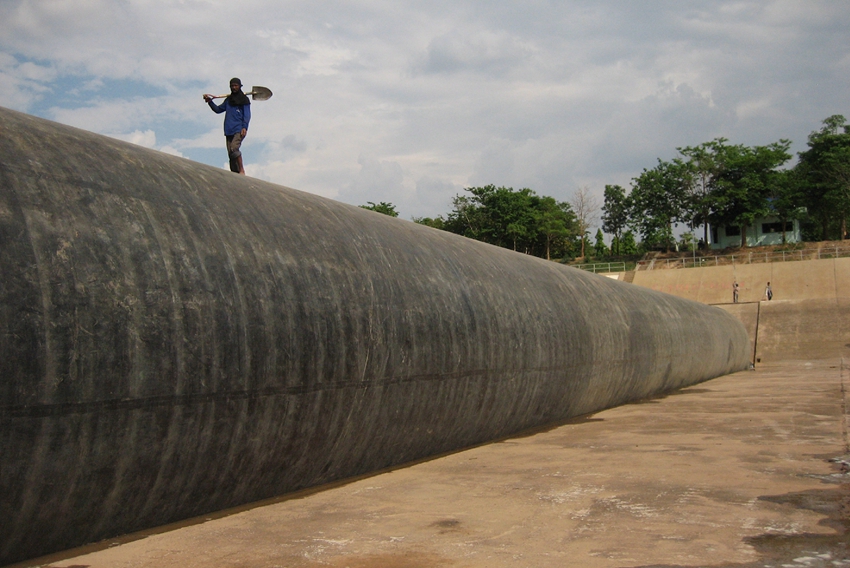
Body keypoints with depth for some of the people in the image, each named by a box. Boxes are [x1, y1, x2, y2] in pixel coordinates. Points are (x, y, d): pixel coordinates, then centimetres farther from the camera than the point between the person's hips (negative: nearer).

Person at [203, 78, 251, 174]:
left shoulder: (244, 99, 5)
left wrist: (244, 127, -15)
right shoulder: (229, 100, 20)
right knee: (231, 154, 1)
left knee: (234, 148, -26)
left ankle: (242, 170, -19)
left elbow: (247, 115, -2)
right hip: (229, 130, 6)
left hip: (239, 130, -6)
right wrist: (210, 102, 10)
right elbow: (218, 109, 25)